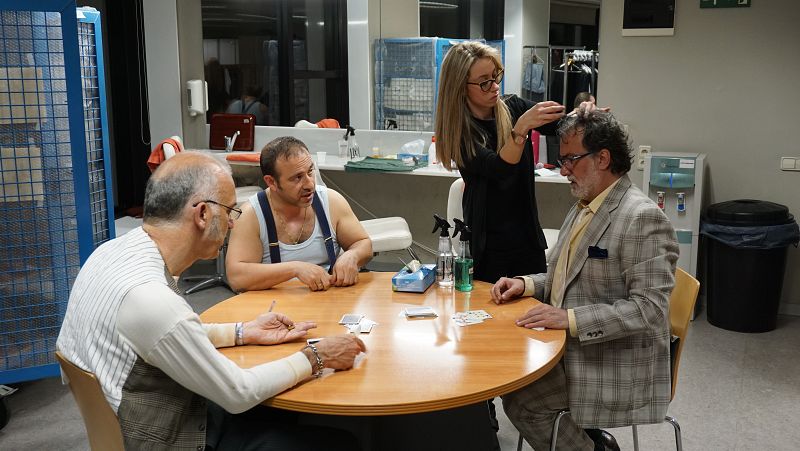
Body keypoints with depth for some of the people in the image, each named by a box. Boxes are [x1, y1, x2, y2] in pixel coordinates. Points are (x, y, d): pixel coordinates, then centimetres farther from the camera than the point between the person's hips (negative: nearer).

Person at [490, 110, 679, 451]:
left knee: (517, 395, -17)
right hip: (570, 348, 9)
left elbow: (649, 308, -23)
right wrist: (526, 284, 3)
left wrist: (570, 319, -27)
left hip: (616, 365, -9)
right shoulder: (583, 208, 11)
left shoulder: (643, 218, -18)